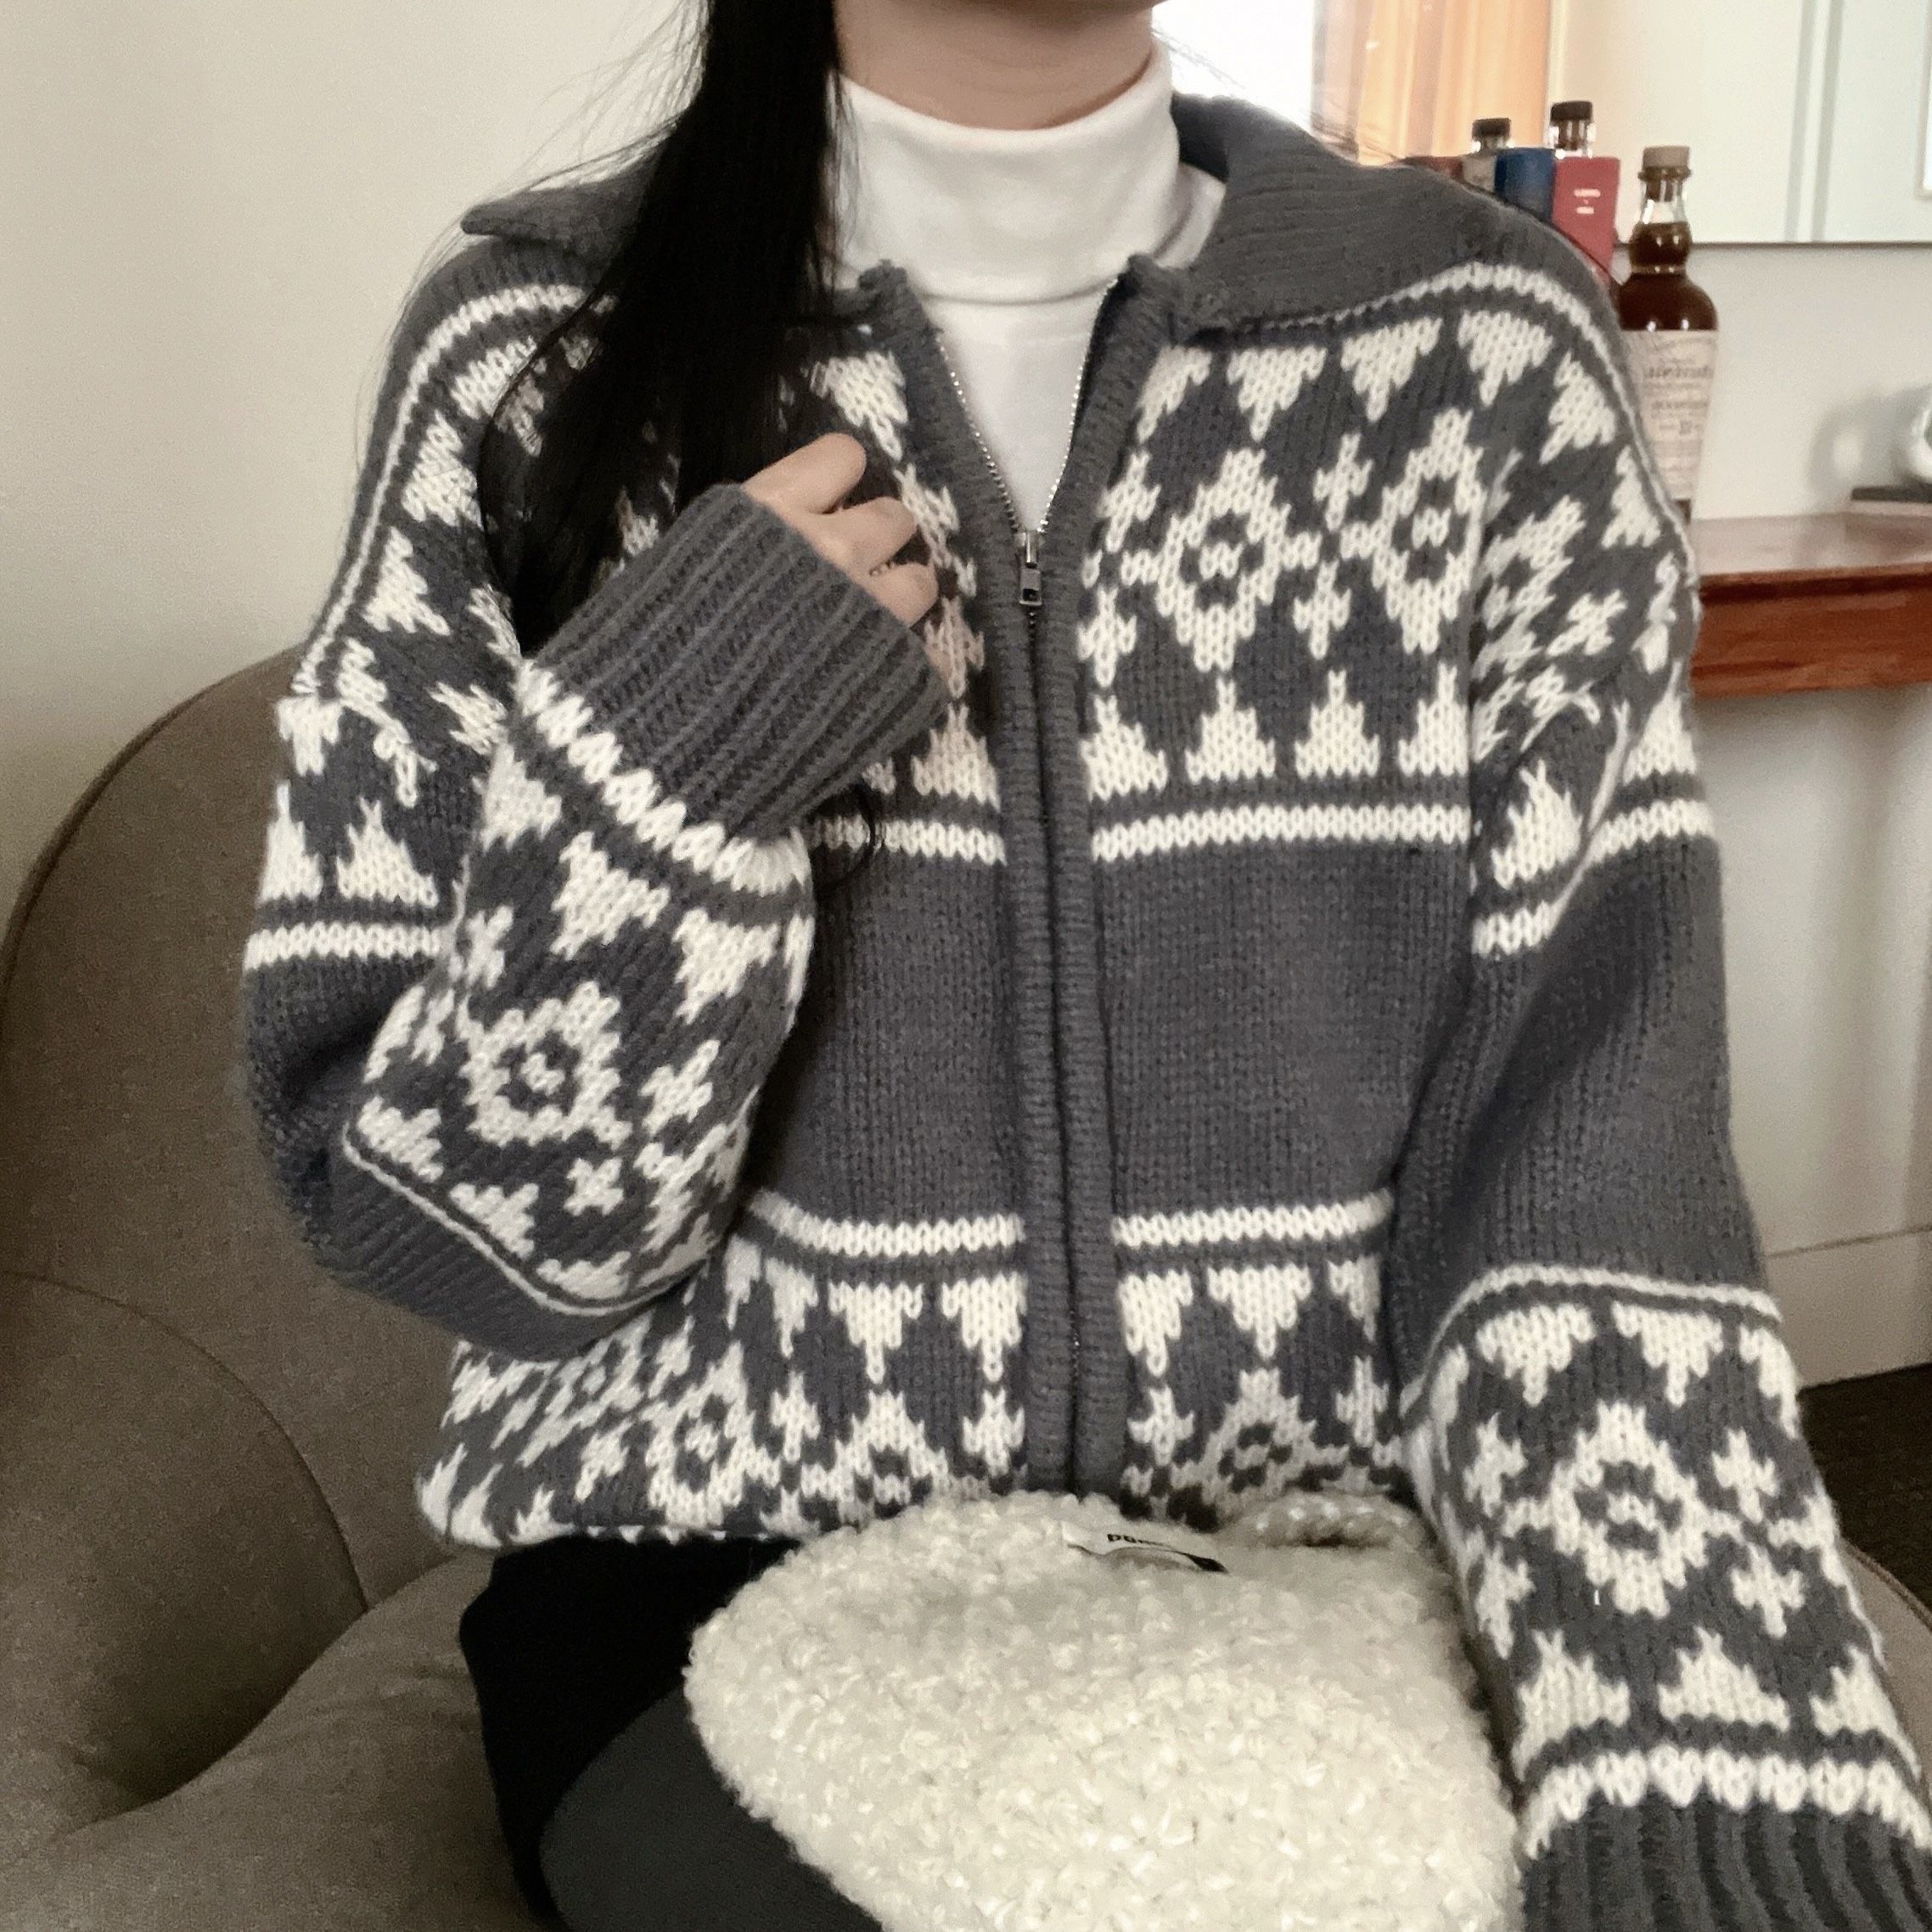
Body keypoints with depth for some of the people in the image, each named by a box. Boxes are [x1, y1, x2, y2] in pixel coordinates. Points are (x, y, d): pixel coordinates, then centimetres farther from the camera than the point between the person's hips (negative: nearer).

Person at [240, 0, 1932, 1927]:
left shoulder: (1491, 350, -5)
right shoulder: (534, 362, -6)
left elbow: (1577, 1164, -10)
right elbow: (454, 1216, -5)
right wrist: (654, 764, -22)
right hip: (715, 1558, -1)